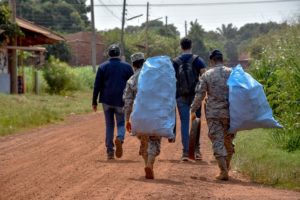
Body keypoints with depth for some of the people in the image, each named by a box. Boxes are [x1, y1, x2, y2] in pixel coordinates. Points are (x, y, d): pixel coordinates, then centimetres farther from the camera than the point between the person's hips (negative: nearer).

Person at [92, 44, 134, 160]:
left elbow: (97, 86, 1)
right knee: (121, 123, 9)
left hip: (106, 100, 1)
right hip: (121, 101, -1)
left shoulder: (103, 67, 4)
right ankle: (120, 138, -24)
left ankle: (110, 152, 8)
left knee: (109, 125, 10)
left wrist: (94, 102, 5)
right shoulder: (127, 67, 5)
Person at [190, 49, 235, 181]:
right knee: (228, 141, 15)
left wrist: (193, 110, 6)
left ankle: (223, 171, -8)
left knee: (217, 141, 0)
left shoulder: (206, 75, 0)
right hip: (230, 113, 2)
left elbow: (199, 94, -3)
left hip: (213, 113, -2)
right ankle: (226, 168, 22)